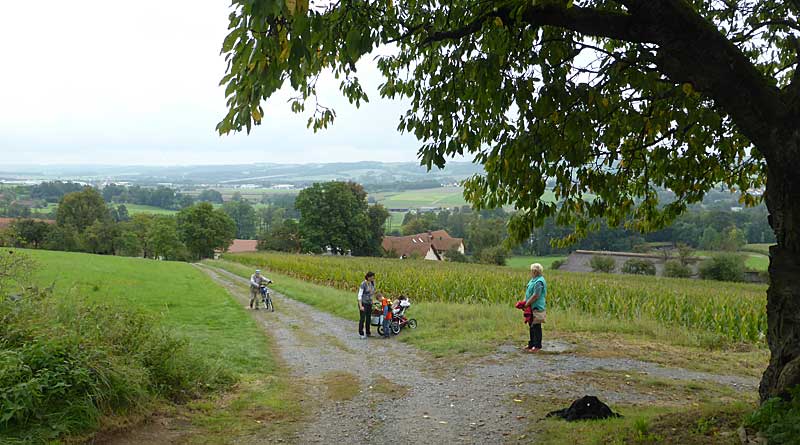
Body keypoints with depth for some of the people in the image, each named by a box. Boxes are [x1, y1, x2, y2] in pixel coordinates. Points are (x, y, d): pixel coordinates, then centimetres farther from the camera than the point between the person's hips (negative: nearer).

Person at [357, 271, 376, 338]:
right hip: (363, 303, -6)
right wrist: (361, 306, -22)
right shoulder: (363, 284, -17)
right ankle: (361, 334, 9)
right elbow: (359, 295, -17)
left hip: (369, 303, 6)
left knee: (368, 318, 12)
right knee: (362, 318, 0)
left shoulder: (372, 283, 3)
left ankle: (368, 333, 22)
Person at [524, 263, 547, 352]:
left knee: (536, 327, -3)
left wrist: (527, 304, -15)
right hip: (532, 308, 10)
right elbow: (528, 293, 18)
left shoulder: (539, 282, -19)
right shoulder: (533, 280, 13)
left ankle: (537, 346, 4)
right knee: (532, 327, 16)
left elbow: (535, 296, -23)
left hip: (537, 308, -10)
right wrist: (524, 301, 6)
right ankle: (531, 344, 25)